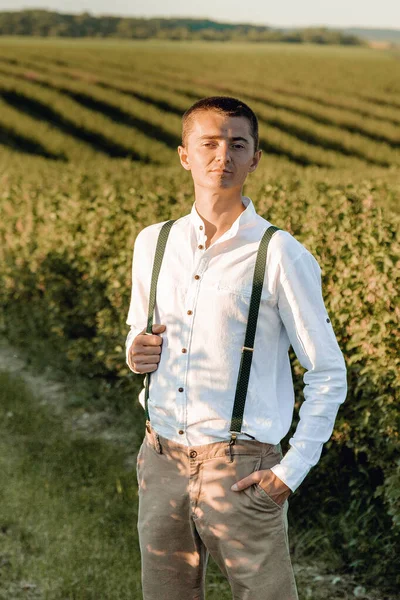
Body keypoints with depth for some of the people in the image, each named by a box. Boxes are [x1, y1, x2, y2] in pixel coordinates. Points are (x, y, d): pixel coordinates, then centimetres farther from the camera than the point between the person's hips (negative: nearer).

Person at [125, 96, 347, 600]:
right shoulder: (152, 243, 6)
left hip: (241, 470, -4)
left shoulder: (280, 256, -9)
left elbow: (328, 375, -3)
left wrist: (292, 471, -10)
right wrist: (136, 354, -3)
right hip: (162, 460, 5)